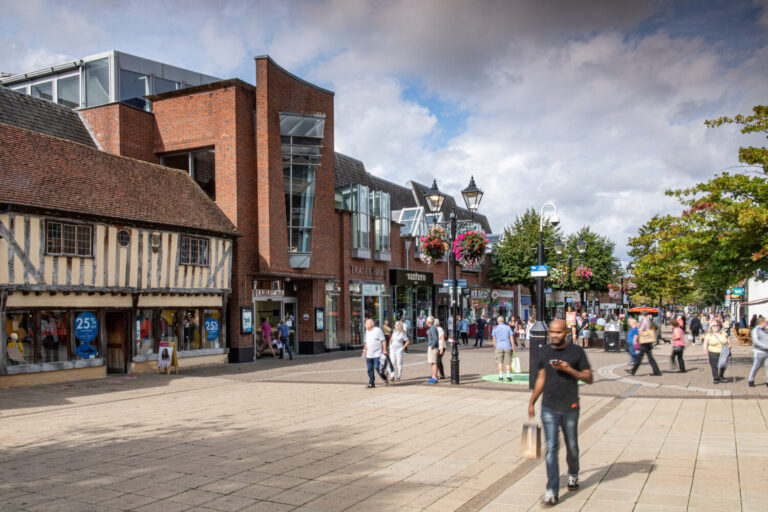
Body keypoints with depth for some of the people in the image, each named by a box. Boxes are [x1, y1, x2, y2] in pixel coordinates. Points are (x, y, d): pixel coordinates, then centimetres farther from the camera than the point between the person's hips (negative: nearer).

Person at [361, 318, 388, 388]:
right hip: (369, 355, 6)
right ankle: (371, 383, 10)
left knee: (377, 368, -10)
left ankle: (385, 379, 11)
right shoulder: (367, 331, 14)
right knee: (369, 369, 3)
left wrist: (384, 350, -13)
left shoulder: (378, 330, -7)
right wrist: (364, 350, 16)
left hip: (377, 354, -6)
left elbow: (383, 340, -8)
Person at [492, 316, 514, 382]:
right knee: (508, 362, 5)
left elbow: (494, 339, 4)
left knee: (500, 362, 5)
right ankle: (508, 376, 2)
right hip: (507, 347, 0)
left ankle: (501, 376, 3)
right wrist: (513, 347, 3)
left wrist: (495, 347, 12)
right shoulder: (508, 327, 4)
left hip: (499, 347, 0)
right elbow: (511, 337, 0)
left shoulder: (495, 328, 4)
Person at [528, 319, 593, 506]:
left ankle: (573, 473, 43)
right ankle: (552, 491, -4)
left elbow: (589, 378, -3)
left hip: (570, 408, -1)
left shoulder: (576, 351, -3)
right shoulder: (544, 352, 5)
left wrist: (569, 369, -18)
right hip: (549, 408, 1)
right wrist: (532, 402, 16)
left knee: (572, 446, 14)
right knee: (551, 448, -5)